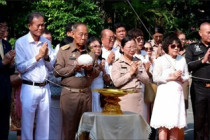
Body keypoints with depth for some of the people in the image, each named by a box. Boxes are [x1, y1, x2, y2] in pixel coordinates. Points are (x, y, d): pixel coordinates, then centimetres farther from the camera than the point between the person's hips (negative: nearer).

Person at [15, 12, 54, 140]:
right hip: (29, 88, -4)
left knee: (44, 126, 10)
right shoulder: (21, 42, -5)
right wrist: (38, 56, -16)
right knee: (27, 125, 1)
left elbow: (51, 67, 10)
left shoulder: (46, 42, 9)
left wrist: (47, 57, -9)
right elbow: (20, 67, -12)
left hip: (45, 88, 4)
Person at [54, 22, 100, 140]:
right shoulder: (64, 51, 0)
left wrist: (91, 69, -8)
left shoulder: (90, 53, 13)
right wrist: (74, 68, -13)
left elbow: (97, 73, 13)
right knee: (69, 128, 0)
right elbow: (57, 72, -6)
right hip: (69, 93, -4)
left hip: (86, 94, 4)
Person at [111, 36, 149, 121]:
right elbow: (116, 82, -11)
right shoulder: (117, 64, 1)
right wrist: (130, 73, -9)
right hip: (125, 97, -4)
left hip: (139, 97, 4)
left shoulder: (138, 62, 15)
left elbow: (146, 80, 11)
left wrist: (137, 73, -5)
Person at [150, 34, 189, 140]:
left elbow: (186, 76, 16)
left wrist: (181, 78, -6)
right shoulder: (160, 60, -1)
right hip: (165, 93, -4)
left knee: (176, 123, 4)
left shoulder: (182, 60, 12)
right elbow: (155, 78, -7)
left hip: (177, 92, 4)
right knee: (164, 124, -8)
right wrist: (171, 77, -10)